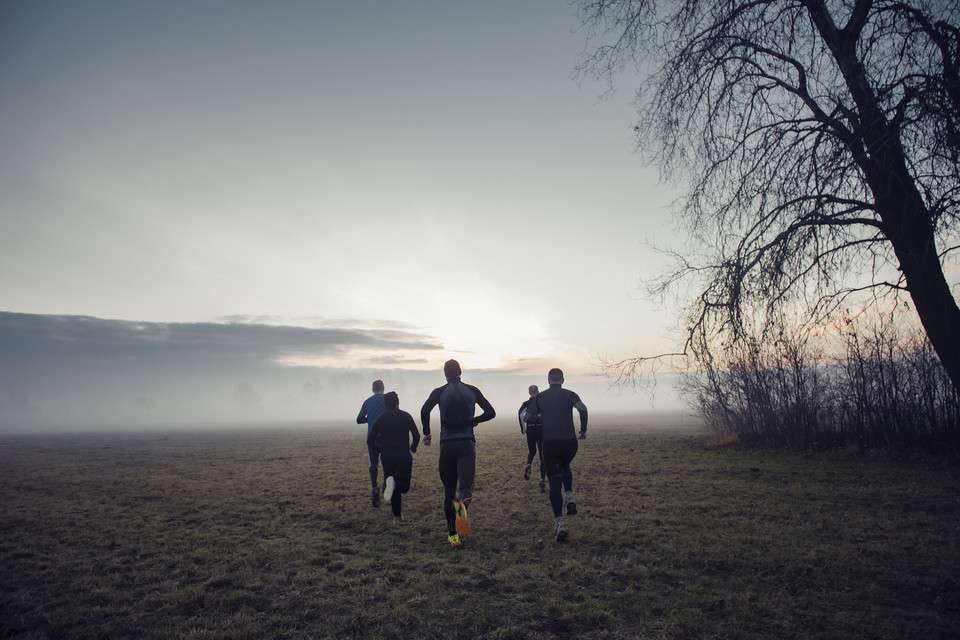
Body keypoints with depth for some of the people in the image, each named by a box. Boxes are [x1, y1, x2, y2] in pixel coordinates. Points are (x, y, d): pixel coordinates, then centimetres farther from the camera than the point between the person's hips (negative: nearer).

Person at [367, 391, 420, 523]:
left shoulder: (380, 419, 8)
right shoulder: (405, 416, 1)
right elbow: (416, 436, -6)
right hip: (403, 456, -3)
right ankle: (393, 483, -26)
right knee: (404, 486, 6)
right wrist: (413, 448, 13)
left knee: (394, 489, 16)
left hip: (386, 457, 3)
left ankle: (397, 516, 10)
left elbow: (370, 441, 6)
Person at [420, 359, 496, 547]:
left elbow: (425, 410, -13)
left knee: (449, 490, 13)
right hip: (467, 444, 0)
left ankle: (452, 534, 15)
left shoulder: (439, 392, 3)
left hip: (447, 446, 0)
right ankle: (462, 505, -44)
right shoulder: (472, 390, 7)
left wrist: (427, 433, 0)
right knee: (466, 488, -8)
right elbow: (490, 413, 7)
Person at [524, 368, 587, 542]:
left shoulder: (540, 397, 9)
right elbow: (583, 409, -12)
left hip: (549, 444, 0)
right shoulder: (569, 394, 4)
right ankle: (569, 498, 10)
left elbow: (525, 415, 10)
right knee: (565, 466, 32)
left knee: (554, 482, 4)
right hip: (569, 442, 0)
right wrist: (583, 429, -1)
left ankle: (559, 524, -8)